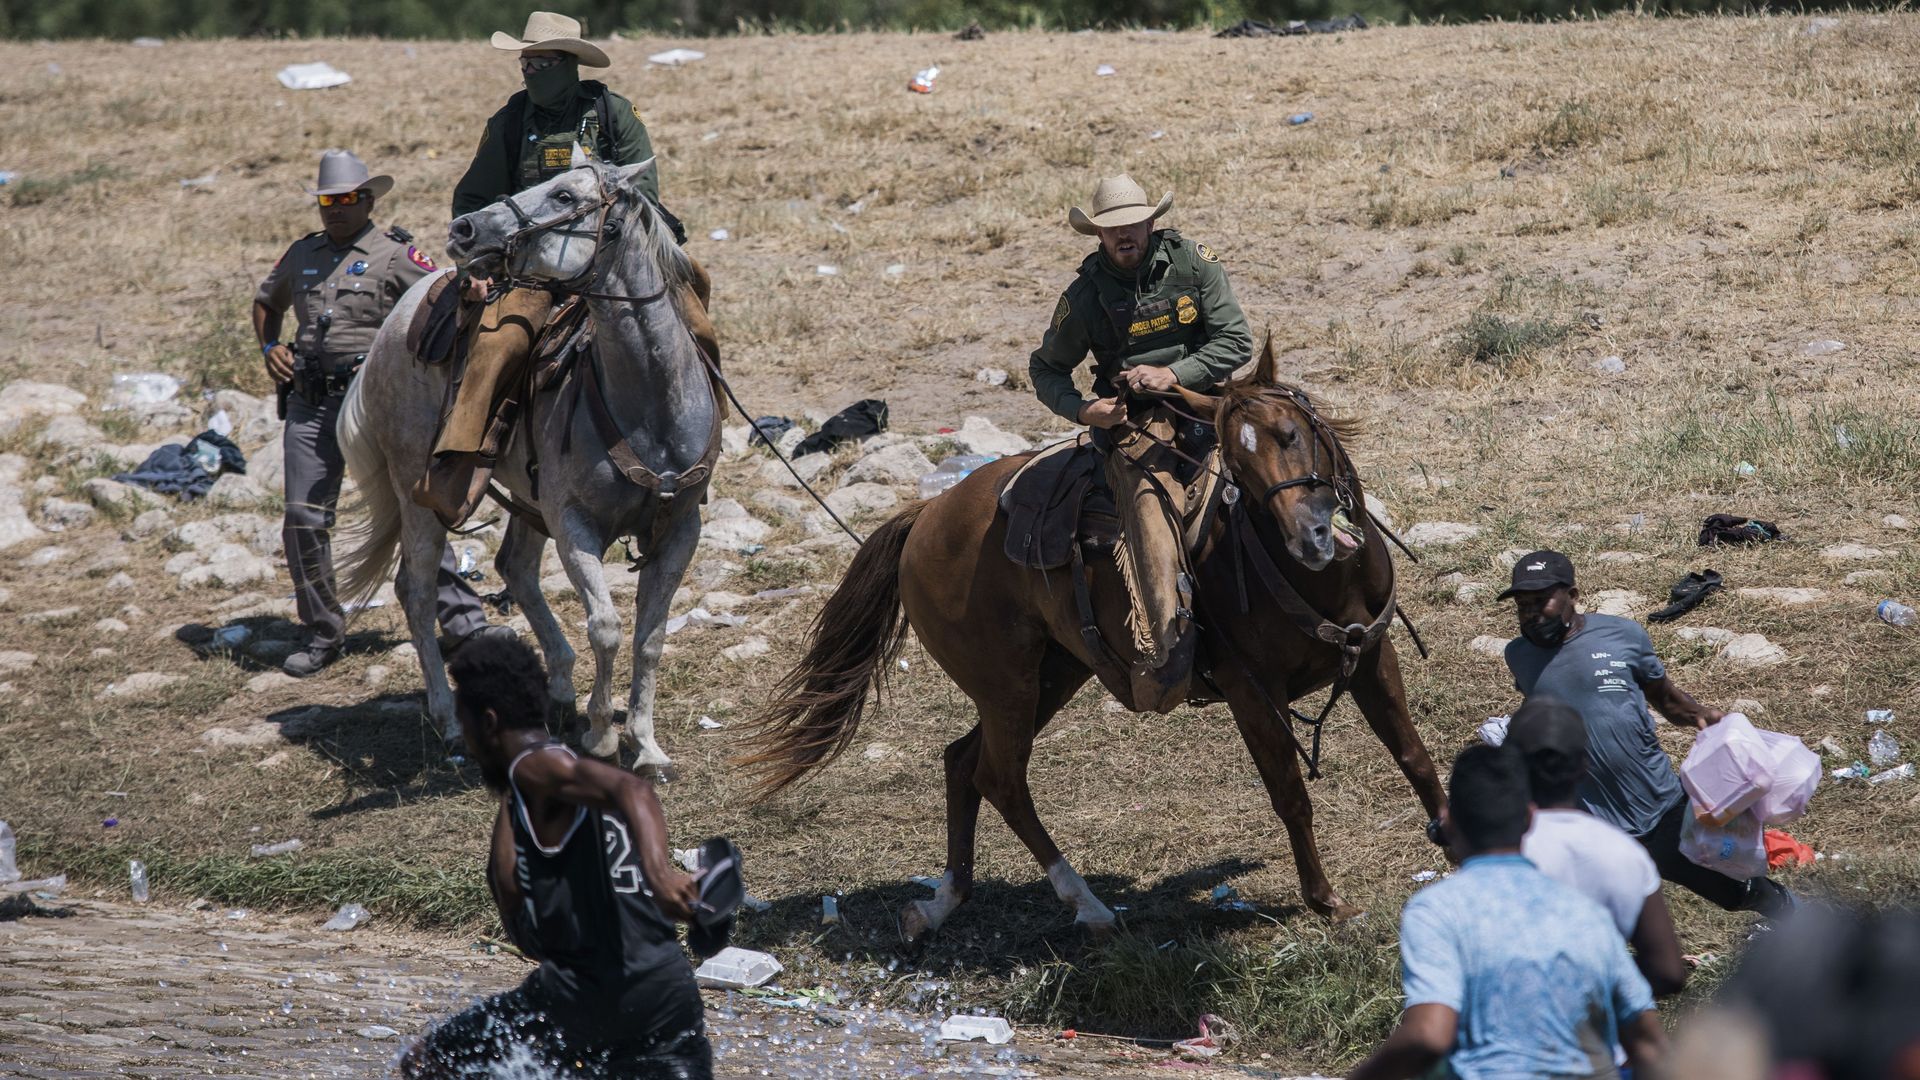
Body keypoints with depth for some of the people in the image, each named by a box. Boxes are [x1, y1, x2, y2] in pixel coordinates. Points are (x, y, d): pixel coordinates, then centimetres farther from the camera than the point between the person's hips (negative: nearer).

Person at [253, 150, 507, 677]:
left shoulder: (393, 254, -1)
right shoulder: (302, 254, 15)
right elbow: (266, 302, 32)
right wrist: (270, 347, 15)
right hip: (309, 405, 5)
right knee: (303, 520, 2)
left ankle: (462, 619, -6)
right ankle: (323, 634, 14)